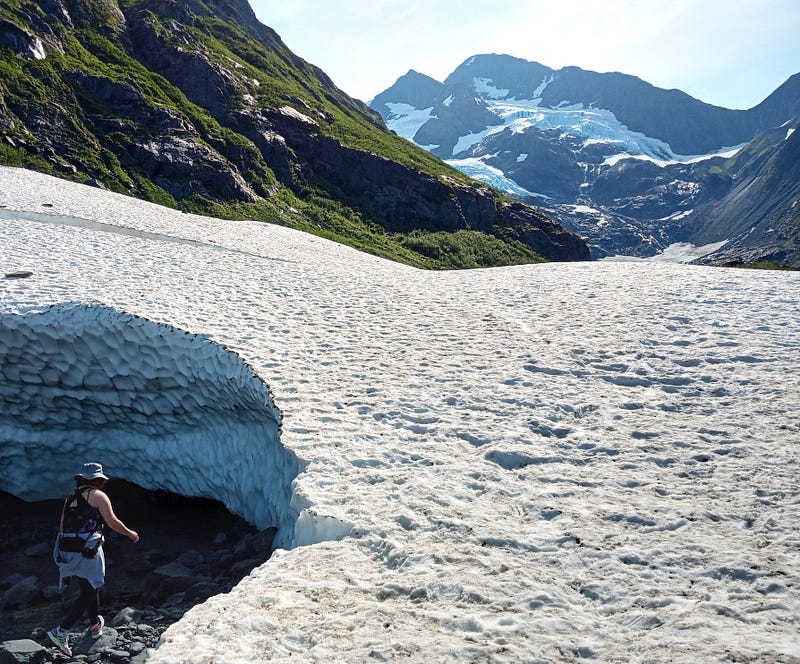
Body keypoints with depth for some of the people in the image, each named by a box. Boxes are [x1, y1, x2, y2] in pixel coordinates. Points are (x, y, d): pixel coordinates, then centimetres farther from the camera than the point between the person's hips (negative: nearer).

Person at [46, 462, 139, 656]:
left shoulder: (71, 497, 16)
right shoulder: (97, 495, -4)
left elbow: (62, 527, 17)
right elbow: (113, 523, -5)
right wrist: (130, 533, 11)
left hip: (67, 551, 8)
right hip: (88, 551, -8)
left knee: (89, 588, 21)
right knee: (88, 593, -1)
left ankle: (96, 625, 33)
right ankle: (61, 631, -10)